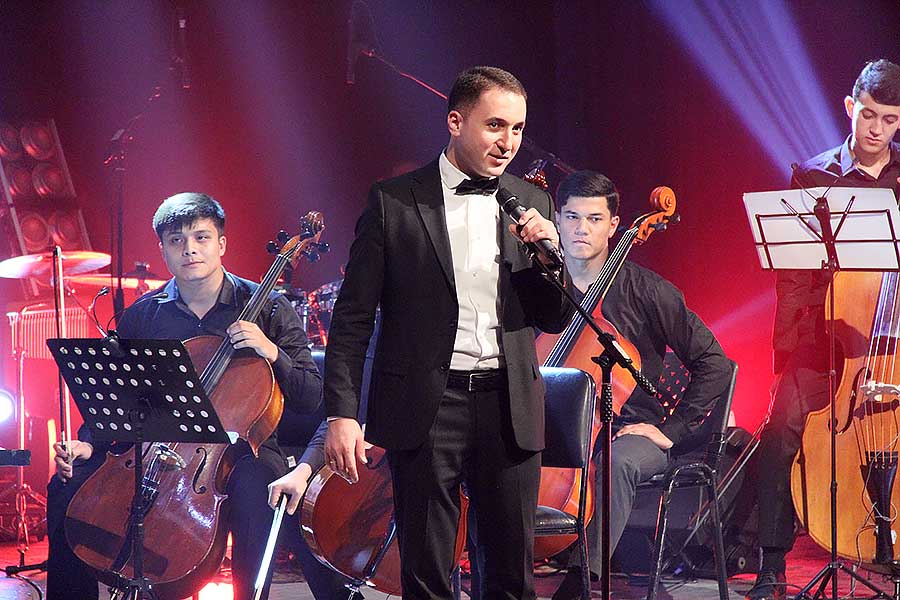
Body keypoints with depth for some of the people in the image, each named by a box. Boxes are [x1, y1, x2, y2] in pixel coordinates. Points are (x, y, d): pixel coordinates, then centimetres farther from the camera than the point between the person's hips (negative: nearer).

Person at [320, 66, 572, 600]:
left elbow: (554, 320, 12)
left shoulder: (532, 206, 10)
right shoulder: (394, 202, -1)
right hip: (425, 410, -3)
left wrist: (549, 254, -7)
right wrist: (342, 413, -9)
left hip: (509, 410, 3)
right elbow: (353, 317, -1)